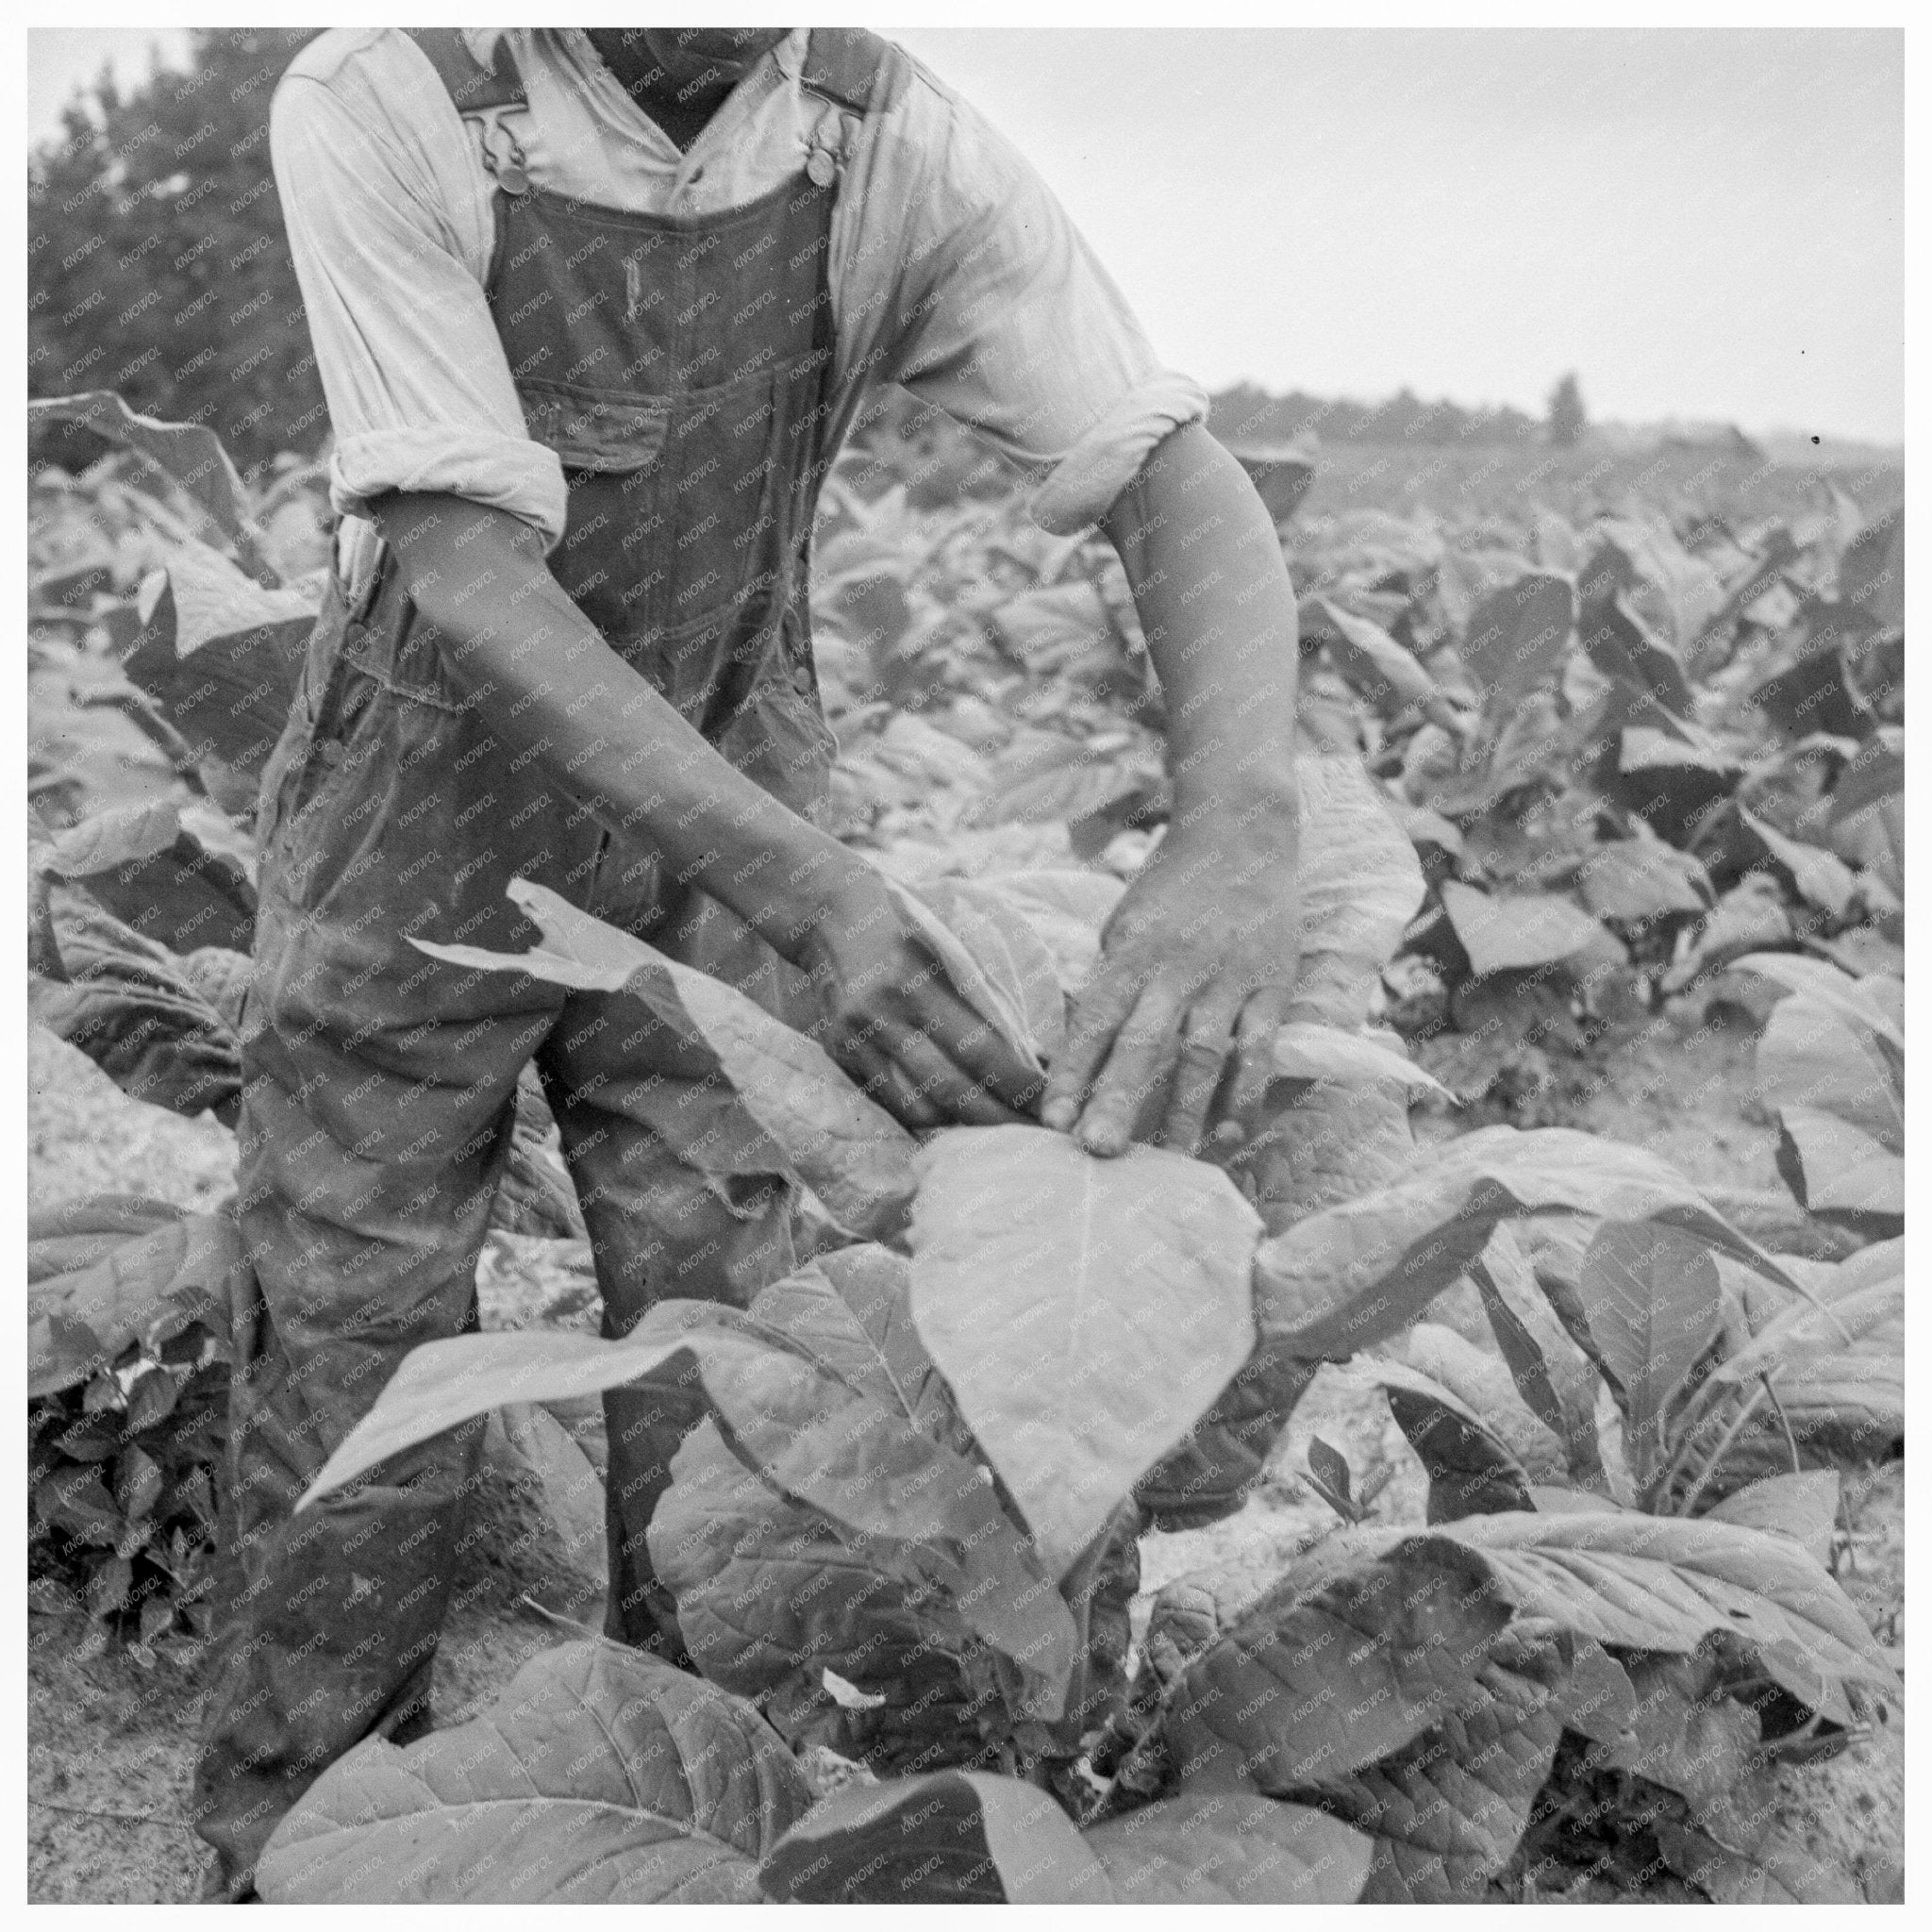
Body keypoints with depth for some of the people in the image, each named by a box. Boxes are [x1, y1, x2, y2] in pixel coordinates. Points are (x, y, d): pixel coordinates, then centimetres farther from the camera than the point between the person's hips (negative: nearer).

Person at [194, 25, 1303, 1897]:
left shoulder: (901, 149, -16)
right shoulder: (377, 104, -23)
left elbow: (1181, 489, -23)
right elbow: (468, 575, -29)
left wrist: (1235, 829, -45)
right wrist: (804, 884, -43)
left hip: (717, 849, 2)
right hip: (417, 845, -1)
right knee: (358, 1403, 6)